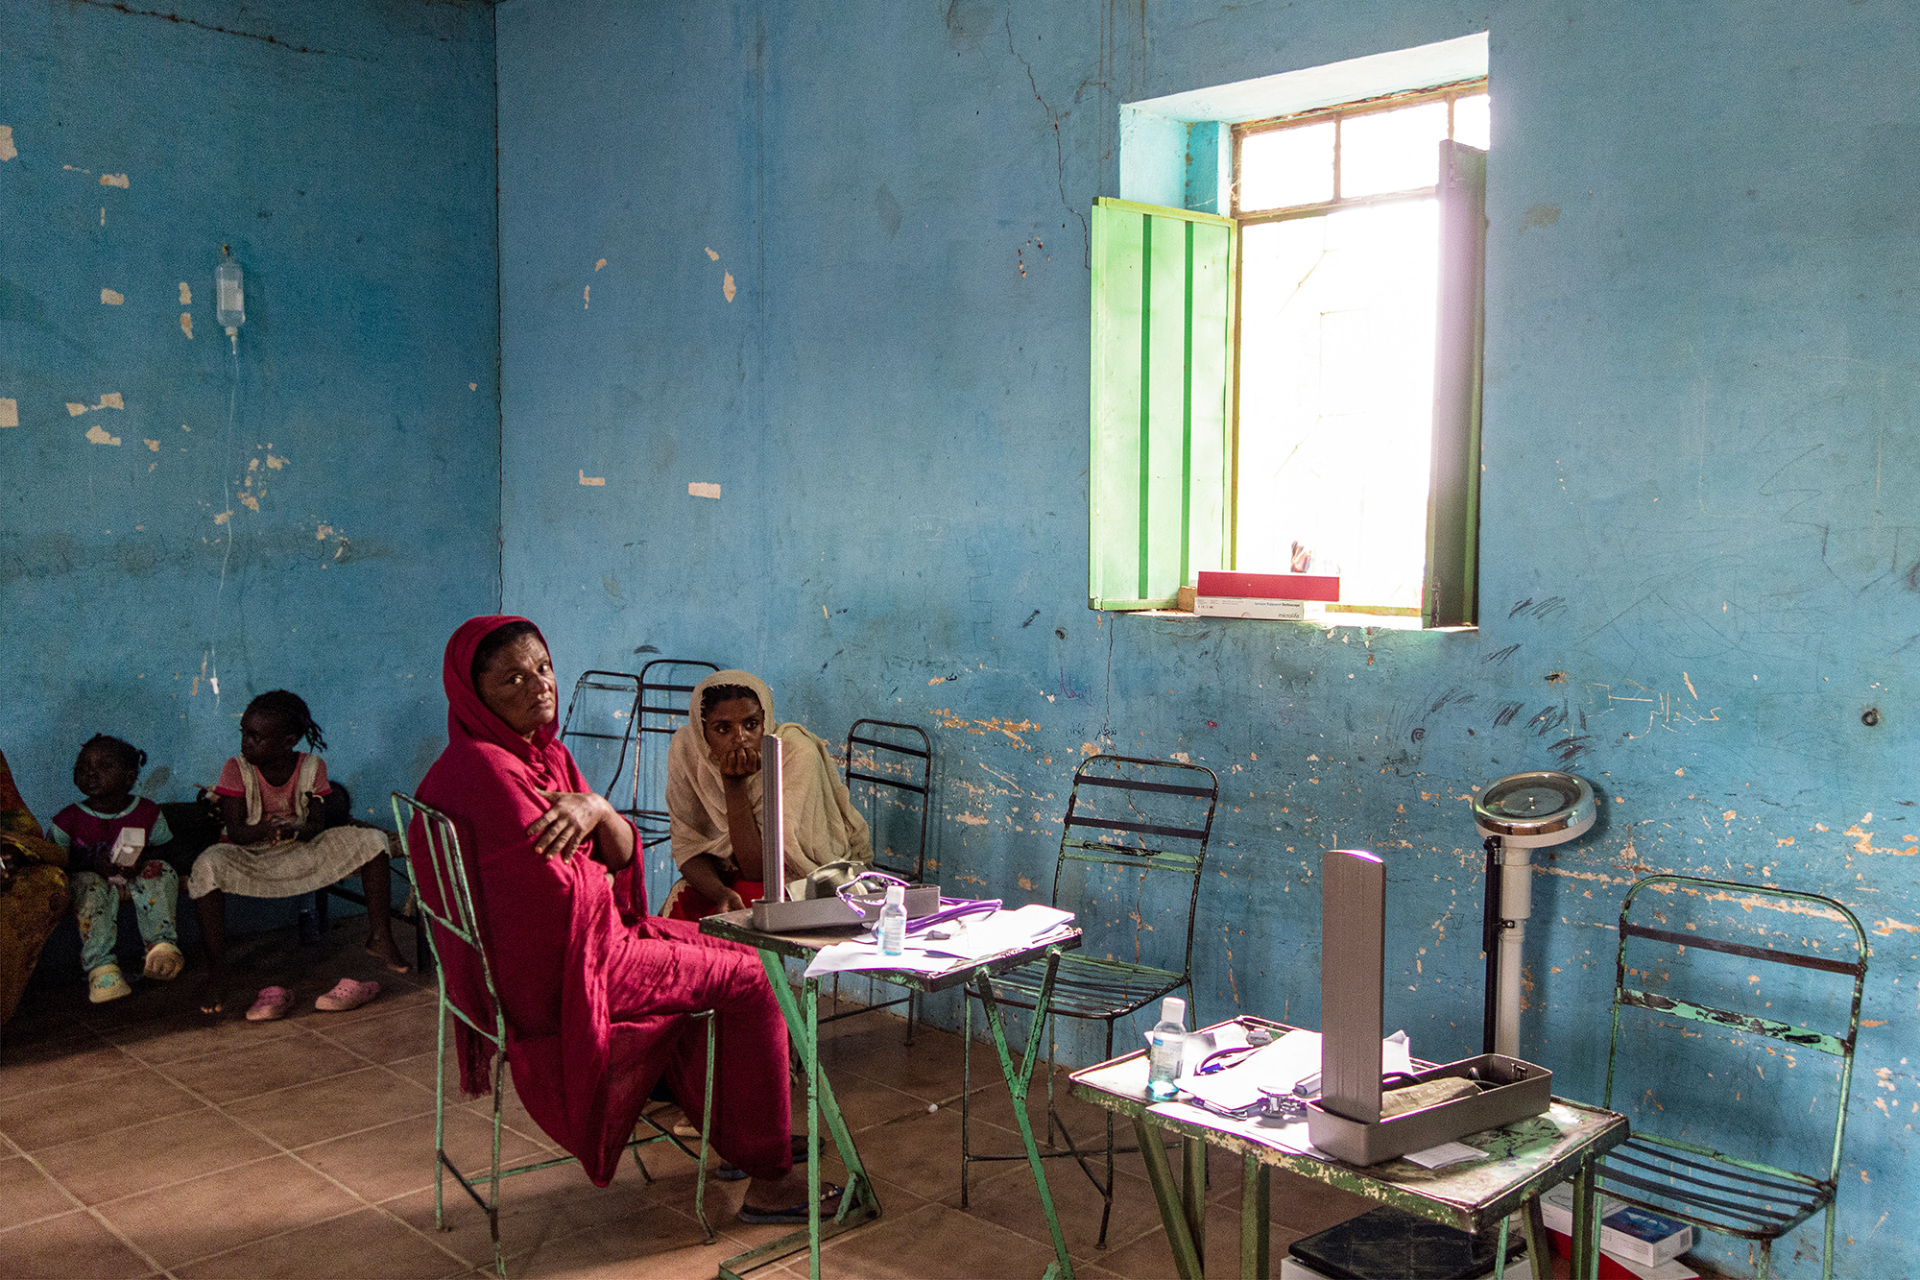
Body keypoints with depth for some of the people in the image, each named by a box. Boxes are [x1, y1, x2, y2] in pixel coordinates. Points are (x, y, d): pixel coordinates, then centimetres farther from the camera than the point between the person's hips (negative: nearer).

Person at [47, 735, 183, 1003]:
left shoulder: (148, 813, 1)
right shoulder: (68, 820, -3)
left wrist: (143, 861, -19)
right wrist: (94, 864, -22)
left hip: (136, 885, 1)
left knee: (162, 870, -27)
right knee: (90, 884, -34)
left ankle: (162, 945, -33)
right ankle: (101, 966, -42)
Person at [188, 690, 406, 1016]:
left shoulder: (311, 767, -4)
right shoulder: (236, 769, -8)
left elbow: (317, 826, -8)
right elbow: (235, 833, -14)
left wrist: (297, 830, -33)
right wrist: (263, 830, -38)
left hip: (300, 855, 2)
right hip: (249, 862, -2)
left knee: (372, 839, -15)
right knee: (207, 865, -37)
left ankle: (380, 936, -9)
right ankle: (216, 974, -29)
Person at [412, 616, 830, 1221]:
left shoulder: (548, 754, 8)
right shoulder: (485, 768, -23)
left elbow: (623, 854, 1)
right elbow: (565, 897, -27)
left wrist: (597, 810, -20)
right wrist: (599, 878, -5)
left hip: (586, 938, 10)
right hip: (557, 977, -10)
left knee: (723, 951, 19)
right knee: (749, 977, -4)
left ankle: (734, 1132, 32)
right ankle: (768, 1178, 6)